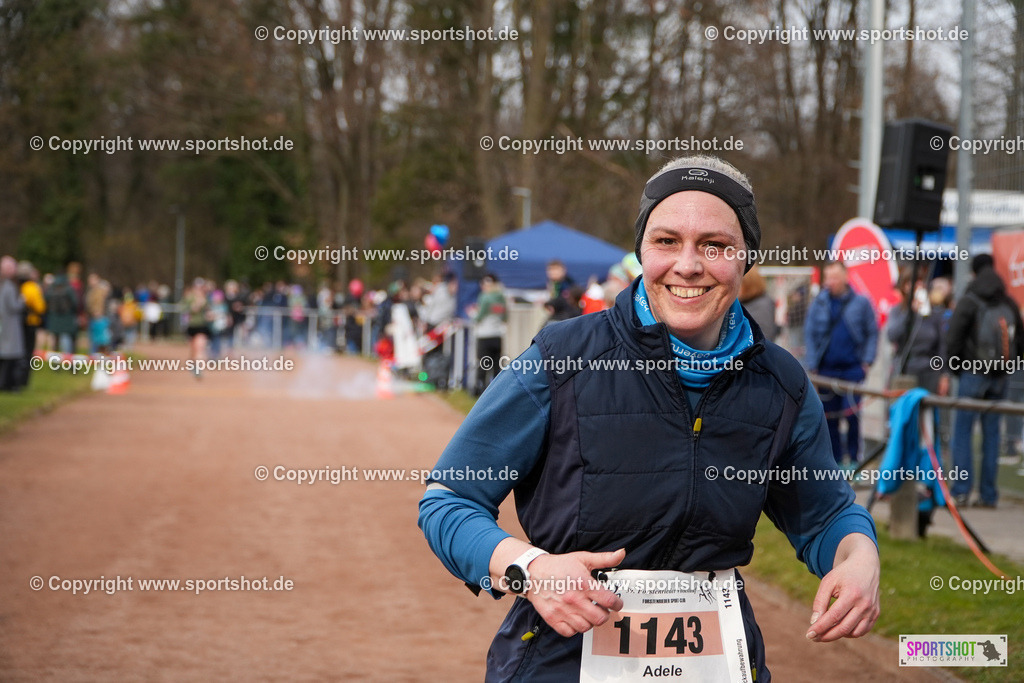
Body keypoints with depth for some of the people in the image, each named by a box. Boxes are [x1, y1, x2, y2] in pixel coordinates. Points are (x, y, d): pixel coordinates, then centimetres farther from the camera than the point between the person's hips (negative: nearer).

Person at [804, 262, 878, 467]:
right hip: (826, 369, 2)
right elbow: (809, 334, 8)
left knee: (852, 415, -9)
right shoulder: (819, 303, 5)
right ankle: (835, 461, 15)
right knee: (830, 417, 5)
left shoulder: (860, 302, 1)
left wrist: (867, 361, -2)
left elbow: (872, 333, 6)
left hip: (853, 368, -2)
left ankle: (854, 460, 2)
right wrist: (812, 366, 1)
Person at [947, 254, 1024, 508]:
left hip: (973, 374, -5)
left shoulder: (969, 302, -7)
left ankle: (962, 490, -9)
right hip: (999, 376, 5)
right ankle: (989, 494, 7)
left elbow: (953, 338, -10)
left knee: (962, 430, -2)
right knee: (991, 432, 8)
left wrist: (956, 366, 2)